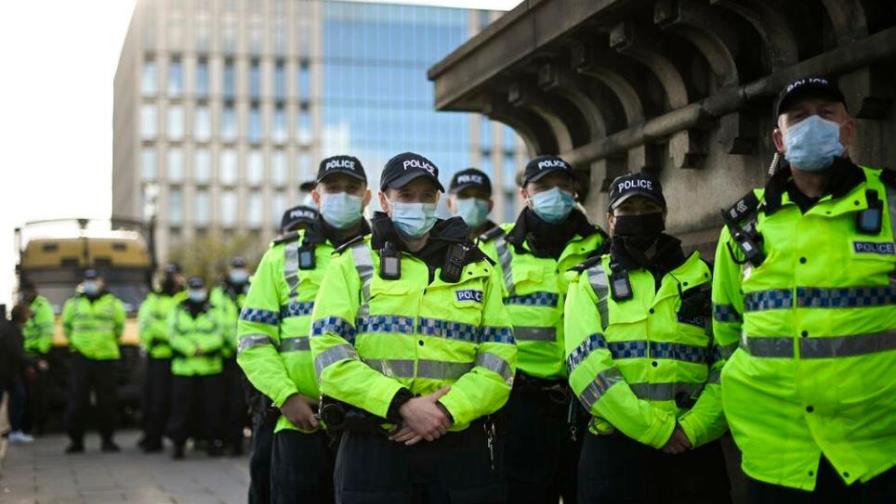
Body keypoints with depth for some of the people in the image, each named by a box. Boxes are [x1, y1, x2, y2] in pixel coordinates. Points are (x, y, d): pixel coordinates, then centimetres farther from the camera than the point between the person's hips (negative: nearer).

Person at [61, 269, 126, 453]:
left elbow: (119, 326, 15)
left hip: (106, 357, -1)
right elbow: (66, 325, 19)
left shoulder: (113, 303, 5)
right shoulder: (74, 303, 8)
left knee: (106, 401, 3)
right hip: (81, 357, 1)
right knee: (77, 400, -2)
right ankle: (76, 440, 7)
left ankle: (107, 440, 13)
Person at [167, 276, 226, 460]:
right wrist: (191, 349, -16)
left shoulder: (213, 312, 12)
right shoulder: (177, 311, 11)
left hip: (210, 368, 1)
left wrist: (203, 346, -19)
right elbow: (173, 335, -2)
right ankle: (178, 443, 4)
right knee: (181, 408, -2)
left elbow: (219, 334, -3)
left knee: (211, 408, 2)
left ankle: (211, 441, 12)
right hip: (183, 367, 0)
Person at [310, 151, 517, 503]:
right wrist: (402, 405, -16)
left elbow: (499, 359, 5)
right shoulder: (354, 263, 6)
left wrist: (446, 410, -11)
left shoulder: (477, 269, 13)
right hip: (373, 447, -2)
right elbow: (329, 353, -6)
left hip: (461, 449, 2)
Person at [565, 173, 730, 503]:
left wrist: (694, 428, -11)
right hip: (616, 446, -1)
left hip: (694, 447, 2)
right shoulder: (590, 281, 7)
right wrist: (655, 430, -14)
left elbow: (728, 361, 4)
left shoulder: (703, 277, 12)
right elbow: (588, 366, -6)